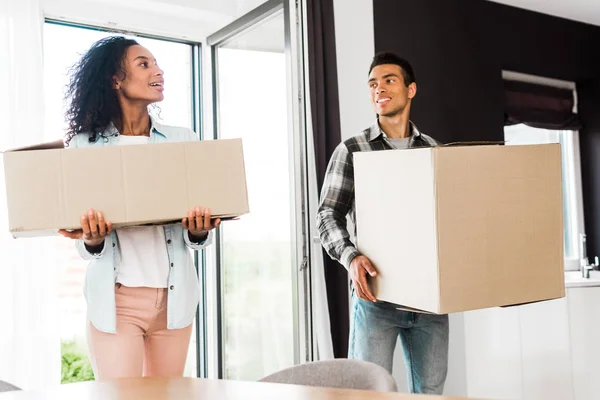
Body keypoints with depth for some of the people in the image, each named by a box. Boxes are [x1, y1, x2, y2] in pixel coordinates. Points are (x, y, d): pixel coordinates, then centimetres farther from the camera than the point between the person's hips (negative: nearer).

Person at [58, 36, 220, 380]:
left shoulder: (183, 140, 3)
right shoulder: (85, 145, -1)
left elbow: (198, 235, 4)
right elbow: (88, 243, 1)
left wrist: (199, 231, -18)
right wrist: (93, 241, -21)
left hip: (174, 296, 2)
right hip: (116, 298, -2)